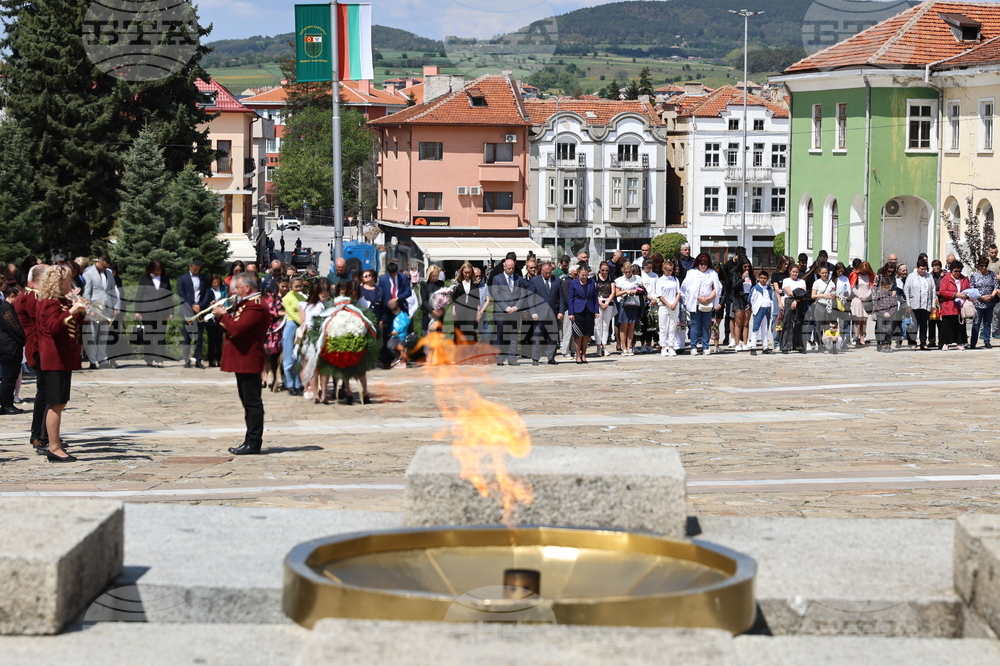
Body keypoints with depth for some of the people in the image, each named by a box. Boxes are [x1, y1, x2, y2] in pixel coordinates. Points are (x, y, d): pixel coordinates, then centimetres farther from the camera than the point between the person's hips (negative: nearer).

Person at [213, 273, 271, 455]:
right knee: (248, 401, 13)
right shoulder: (246, 304, 20)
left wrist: (223, 315, -12)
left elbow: (236, 328, -26)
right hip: (242, 361, 11)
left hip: (248, 361, -11)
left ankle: (253, 443, -7)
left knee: (252, 402, -8)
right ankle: (251, 441, 18)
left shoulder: (255, 306, -16)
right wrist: (221, 316, 5)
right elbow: (232, 327, 20)